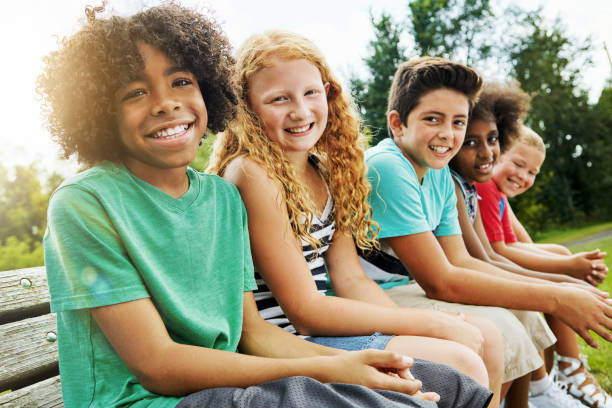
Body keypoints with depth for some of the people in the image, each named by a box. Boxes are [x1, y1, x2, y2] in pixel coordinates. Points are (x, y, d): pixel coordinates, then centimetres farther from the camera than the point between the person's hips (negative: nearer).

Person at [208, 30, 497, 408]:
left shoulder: (324, 170, 7)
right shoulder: (252, 174, -18)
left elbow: (351, 280, 4)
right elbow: (304, 311, -19)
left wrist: (424, 322, -10)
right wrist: (432, 324, -16)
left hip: (323, 323, 8)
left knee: (484, 337, 6)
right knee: (461, 364, -17)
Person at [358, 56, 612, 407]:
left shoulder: (440, 173, 4)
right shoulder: (385, 168, -25)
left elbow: (459, 260, 3)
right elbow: (440, 282, -24)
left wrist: (559, 288, -6)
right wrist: (554, 299, -19)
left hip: (403, 287, 9)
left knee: (522, 309, 7)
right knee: (496, 327, -21)